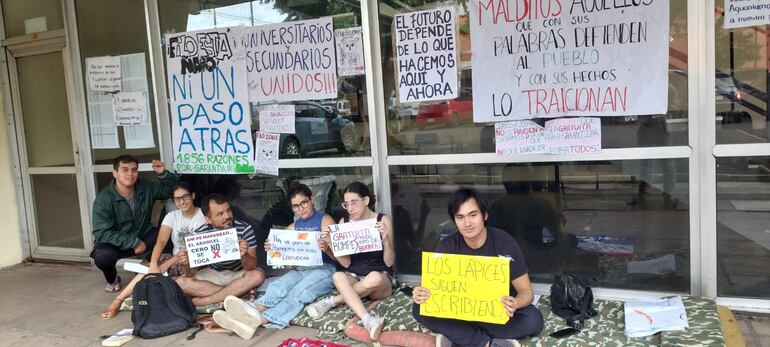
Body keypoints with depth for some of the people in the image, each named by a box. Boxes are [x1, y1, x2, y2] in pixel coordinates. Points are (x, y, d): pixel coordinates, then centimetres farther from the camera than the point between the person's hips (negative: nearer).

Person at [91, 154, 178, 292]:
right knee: (103, 255, -36)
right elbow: (102, 233, -25)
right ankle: (112, 279, 1)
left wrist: (163, 174, -15)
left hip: (143, 236, 3)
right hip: (114, 243, -3)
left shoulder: (146, 187, -7)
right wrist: (133, 242, -31)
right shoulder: (104, 198, -20)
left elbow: (171, 190, 6)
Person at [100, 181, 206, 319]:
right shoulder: (172, 216, 7)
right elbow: (161, 242, -7)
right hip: (175, 260, 4)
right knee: (151, 269, -29)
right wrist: (153, 265, -27)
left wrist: (167, 264, -22)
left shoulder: (204, 215, -6)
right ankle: (118, 300, -26)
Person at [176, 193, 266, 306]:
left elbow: (252, 267, -21)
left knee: (258, 275, -32)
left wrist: (244, 255, -43)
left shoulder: (245, 229, -20)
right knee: (181, 282, -22)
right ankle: (239, 292, -20)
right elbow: (191, 274, -13)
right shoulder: (200, 234, -14)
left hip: (238, 274, -1)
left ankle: (201, 301, -25)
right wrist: (187, 265, -36)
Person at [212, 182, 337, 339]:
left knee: (299, 292, -34)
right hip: (300, 270, 5)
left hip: (325, 269, -5)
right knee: (277, 286, -28)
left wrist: (326, 249, -28)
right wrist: (272, 249, -5)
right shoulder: (293, 227, 20)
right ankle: (252, 310, -58)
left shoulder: (325, 220, 4)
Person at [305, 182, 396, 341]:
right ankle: (368, 320, -45)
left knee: (374, 278, -39)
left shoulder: (383, 220, -5)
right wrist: (330, 243, -15)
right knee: (338, 276, -33)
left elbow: (389, 262, -6)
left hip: (381, 279, -2)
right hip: (354, 276, 2)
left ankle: (332, 301, -21)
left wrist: (385, 239, -22)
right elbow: (346, 263, -1)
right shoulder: (344, 222, 3)